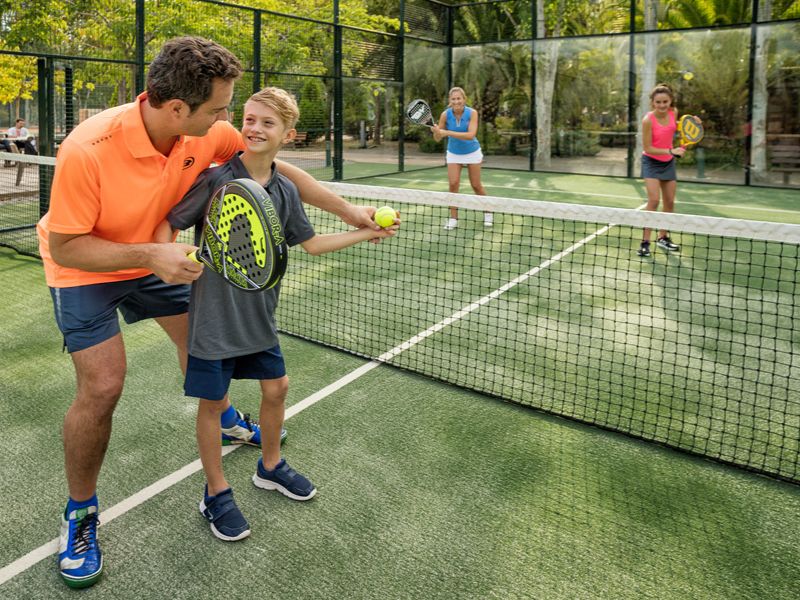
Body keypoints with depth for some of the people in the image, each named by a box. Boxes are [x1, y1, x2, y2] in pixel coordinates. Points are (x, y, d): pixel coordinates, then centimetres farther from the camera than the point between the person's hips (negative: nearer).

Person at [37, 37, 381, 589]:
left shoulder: (208, 132, -22)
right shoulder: (88, 150, -37)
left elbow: (277, 168, -9)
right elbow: (63, 247, -28)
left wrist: (348, 211, -9)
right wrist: (150, 255, -39)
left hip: (156, 256, 6)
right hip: (84, 268, -5)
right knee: (103, 384, -15)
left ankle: (224, 418, 49)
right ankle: (80, 512, 10)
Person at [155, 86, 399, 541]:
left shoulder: (286, 192, 1)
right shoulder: (214, 179, -15)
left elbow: (312, 243, 12)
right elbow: (167, 224, -11)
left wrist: (367, 232, 13)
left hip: (259, 314, 5)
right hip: (214, 315, -5)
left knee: (276, 387, 15)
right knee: (212, 401, 7)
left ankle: (271, 467, 41)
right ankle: (216, 494, 27)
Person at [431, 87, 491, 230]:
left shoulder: (472, 113, -22)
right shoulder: (445, 114, -17)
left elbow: (471, 135, -35)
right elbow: (437, 138, -13)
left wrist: (447, 133, -41)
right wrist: (436, 131, -38)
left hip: (472, 152, -1)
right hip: (454, 153, 1)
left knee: (476, 185, 5)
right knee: (453, 184, -11)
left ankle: (487, 212, 28)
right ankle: (453, 218, -1)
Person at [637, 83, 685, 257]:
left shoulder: (674, 112, -9)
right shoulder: (648, 120, -24)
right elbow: (648, 148, -21)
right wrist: (671, 151, -29)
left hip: (668, 162, 6)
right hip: (651, 162, -6)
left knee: (669, 202, 11)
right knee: (654, 200, -20)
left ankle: (663, 237, 28)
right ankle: (645, 242, -13)